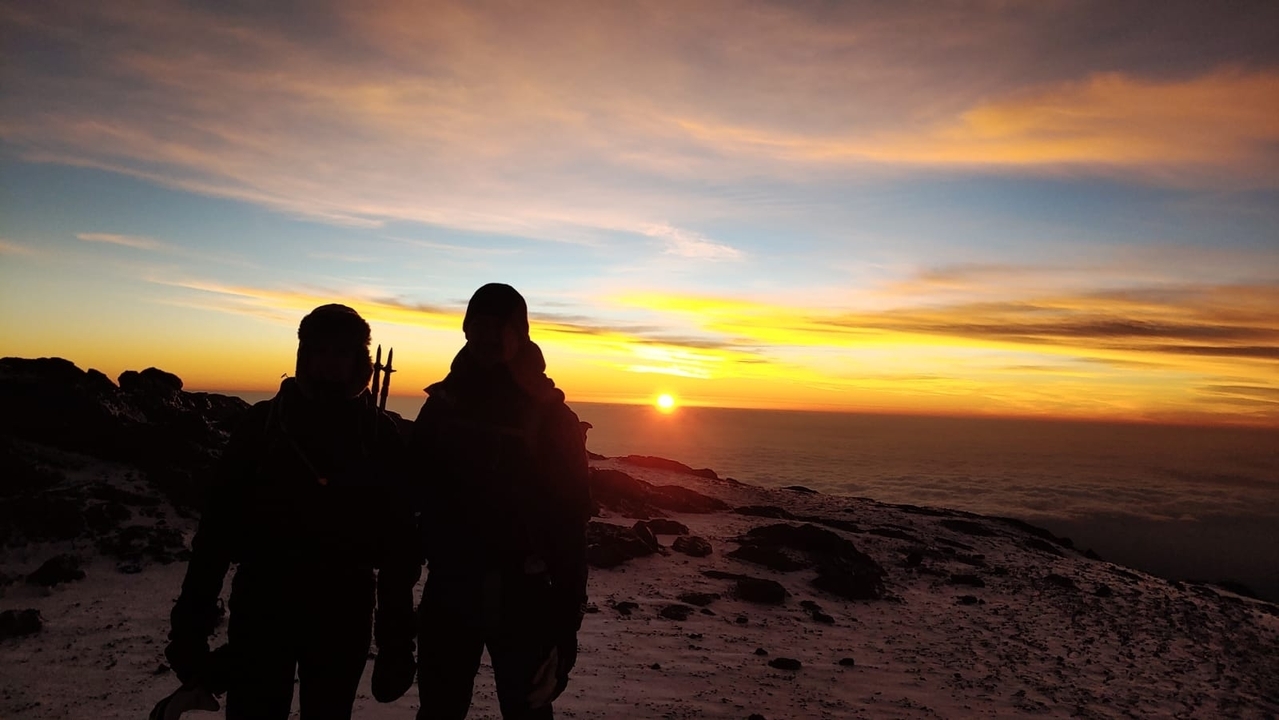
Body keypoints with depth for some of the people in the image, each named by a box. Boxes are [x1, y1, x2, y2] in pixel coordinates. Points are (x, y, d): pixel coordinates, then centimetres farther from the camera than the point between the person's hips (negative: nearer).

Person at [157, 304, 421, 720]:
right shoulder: (262, 423, -3)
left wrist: (397, 641, -3)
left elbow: (399, 541, -2)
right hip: (261, 608, 0)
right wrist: (190, 628, -6)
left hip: (343, 616, 1)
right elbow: (217, 526, -3)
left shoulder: (380, 436, -3)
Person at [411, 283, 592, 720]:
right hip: (449, 590, 3)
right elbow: (414, 492, 4)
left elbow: (570, 521, -9)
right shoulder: (442, 405, 2)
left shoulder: (549, 414, -8)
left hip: (523, 596, -3)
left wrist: (565, 618, -11)